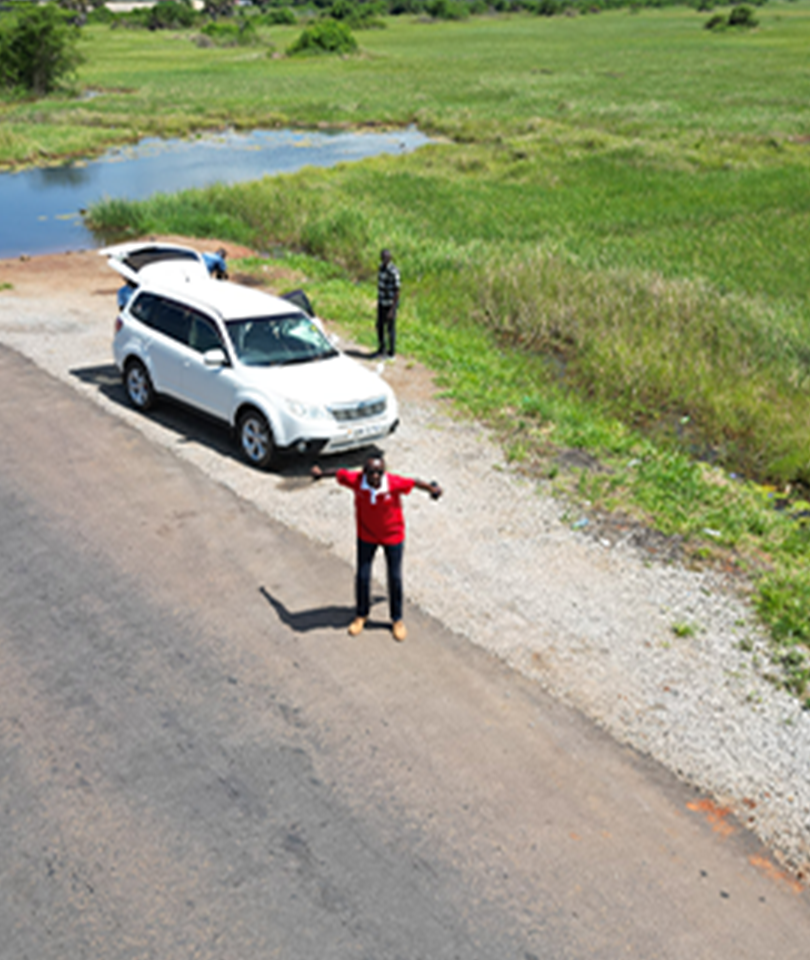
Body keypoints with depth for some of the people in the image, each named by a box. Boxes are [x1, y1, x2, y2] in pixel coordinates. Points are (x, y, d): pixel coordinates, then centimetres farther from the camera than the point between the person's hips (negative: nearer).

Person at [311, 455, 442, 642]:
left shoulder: (394, 483, -31)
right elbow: (339, 473, -8)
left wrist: (432, 488, 6)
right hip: (366, 535, 1)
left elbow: (414, 482, -13)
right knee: (362, 576, 9)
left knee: (395, 577, 9)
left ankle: (397, 619, 30)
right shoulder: (356, 480, -28)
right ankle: (361, 615, 34)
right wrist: (321, 473, 12)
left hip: (393, 535, -1)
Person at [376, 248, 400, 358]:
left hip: (390, 304, -8)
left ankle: (391, 351, 23)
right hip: (381, 302, 8)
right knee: (380, 325, 17)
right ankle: (382, 348, 34)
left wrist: (392, 310, -24)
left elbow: (397, 292, -24)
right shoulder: (382, 267, 0)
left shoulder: (394, 272, -28)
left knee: (390, 328, 7)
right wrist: (378, 301, 20)